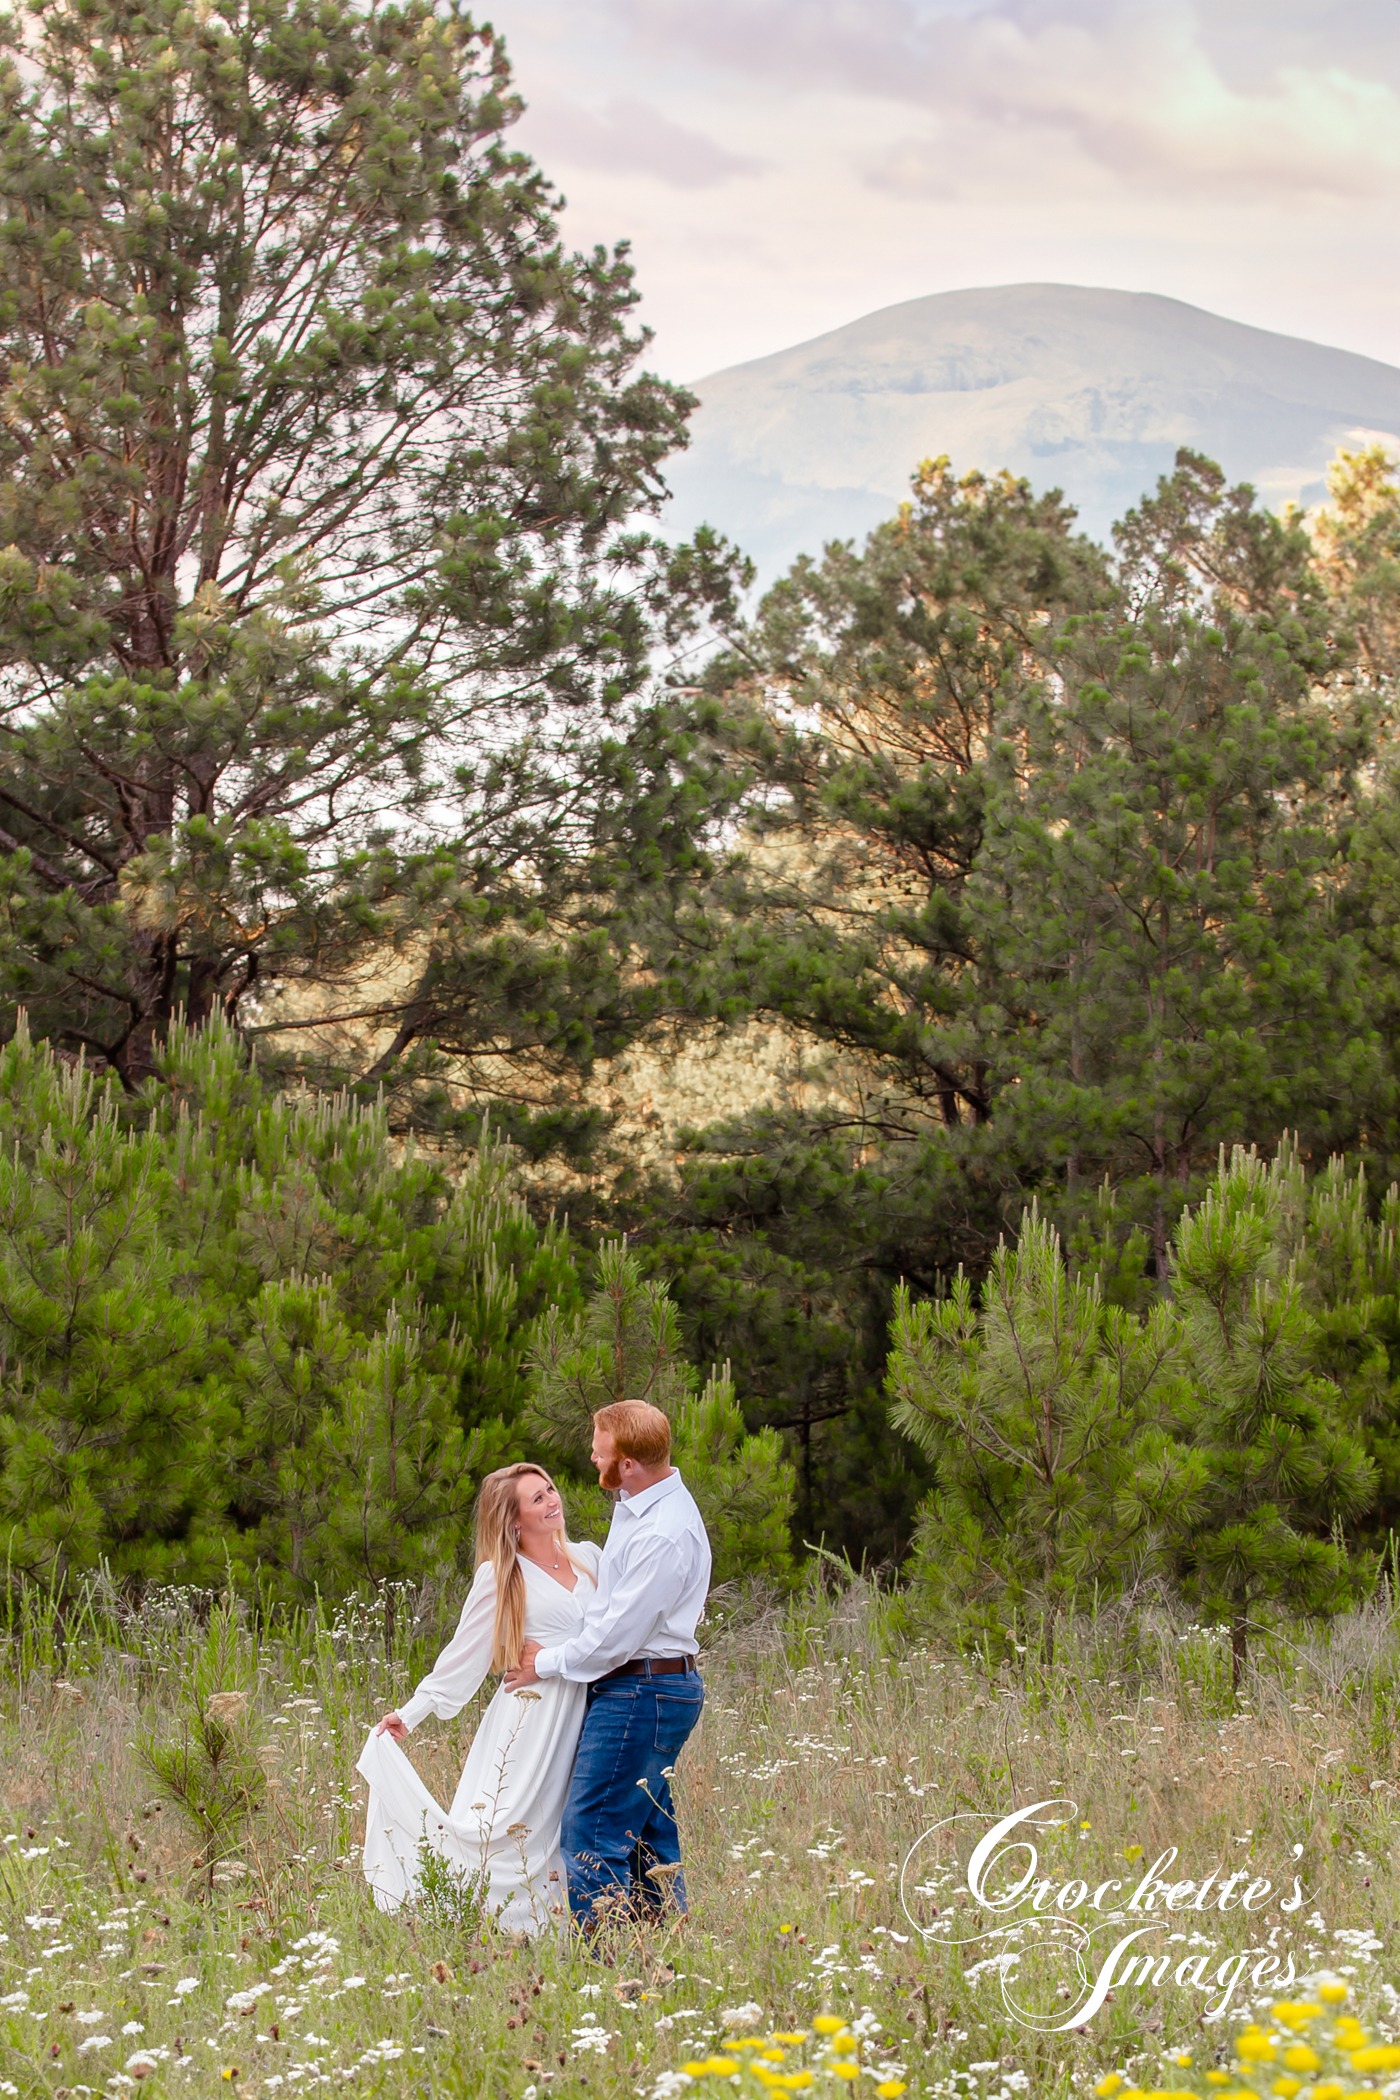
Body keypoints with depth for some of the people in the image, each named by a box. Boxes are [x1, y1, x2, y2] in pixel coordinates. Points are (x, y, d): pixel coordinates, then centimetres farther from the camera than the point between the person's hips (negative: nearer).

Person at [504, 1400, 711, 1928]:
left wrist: (546, 1663, -7)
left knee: (590, 1837, -11)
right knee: (649, 1839, 13)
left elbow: (619, 1633, -20)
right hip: (640, 1690, 11)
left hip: (641, 1694, -11)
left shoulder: (664, 1536, -23)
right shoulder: (637, 1505, 10)